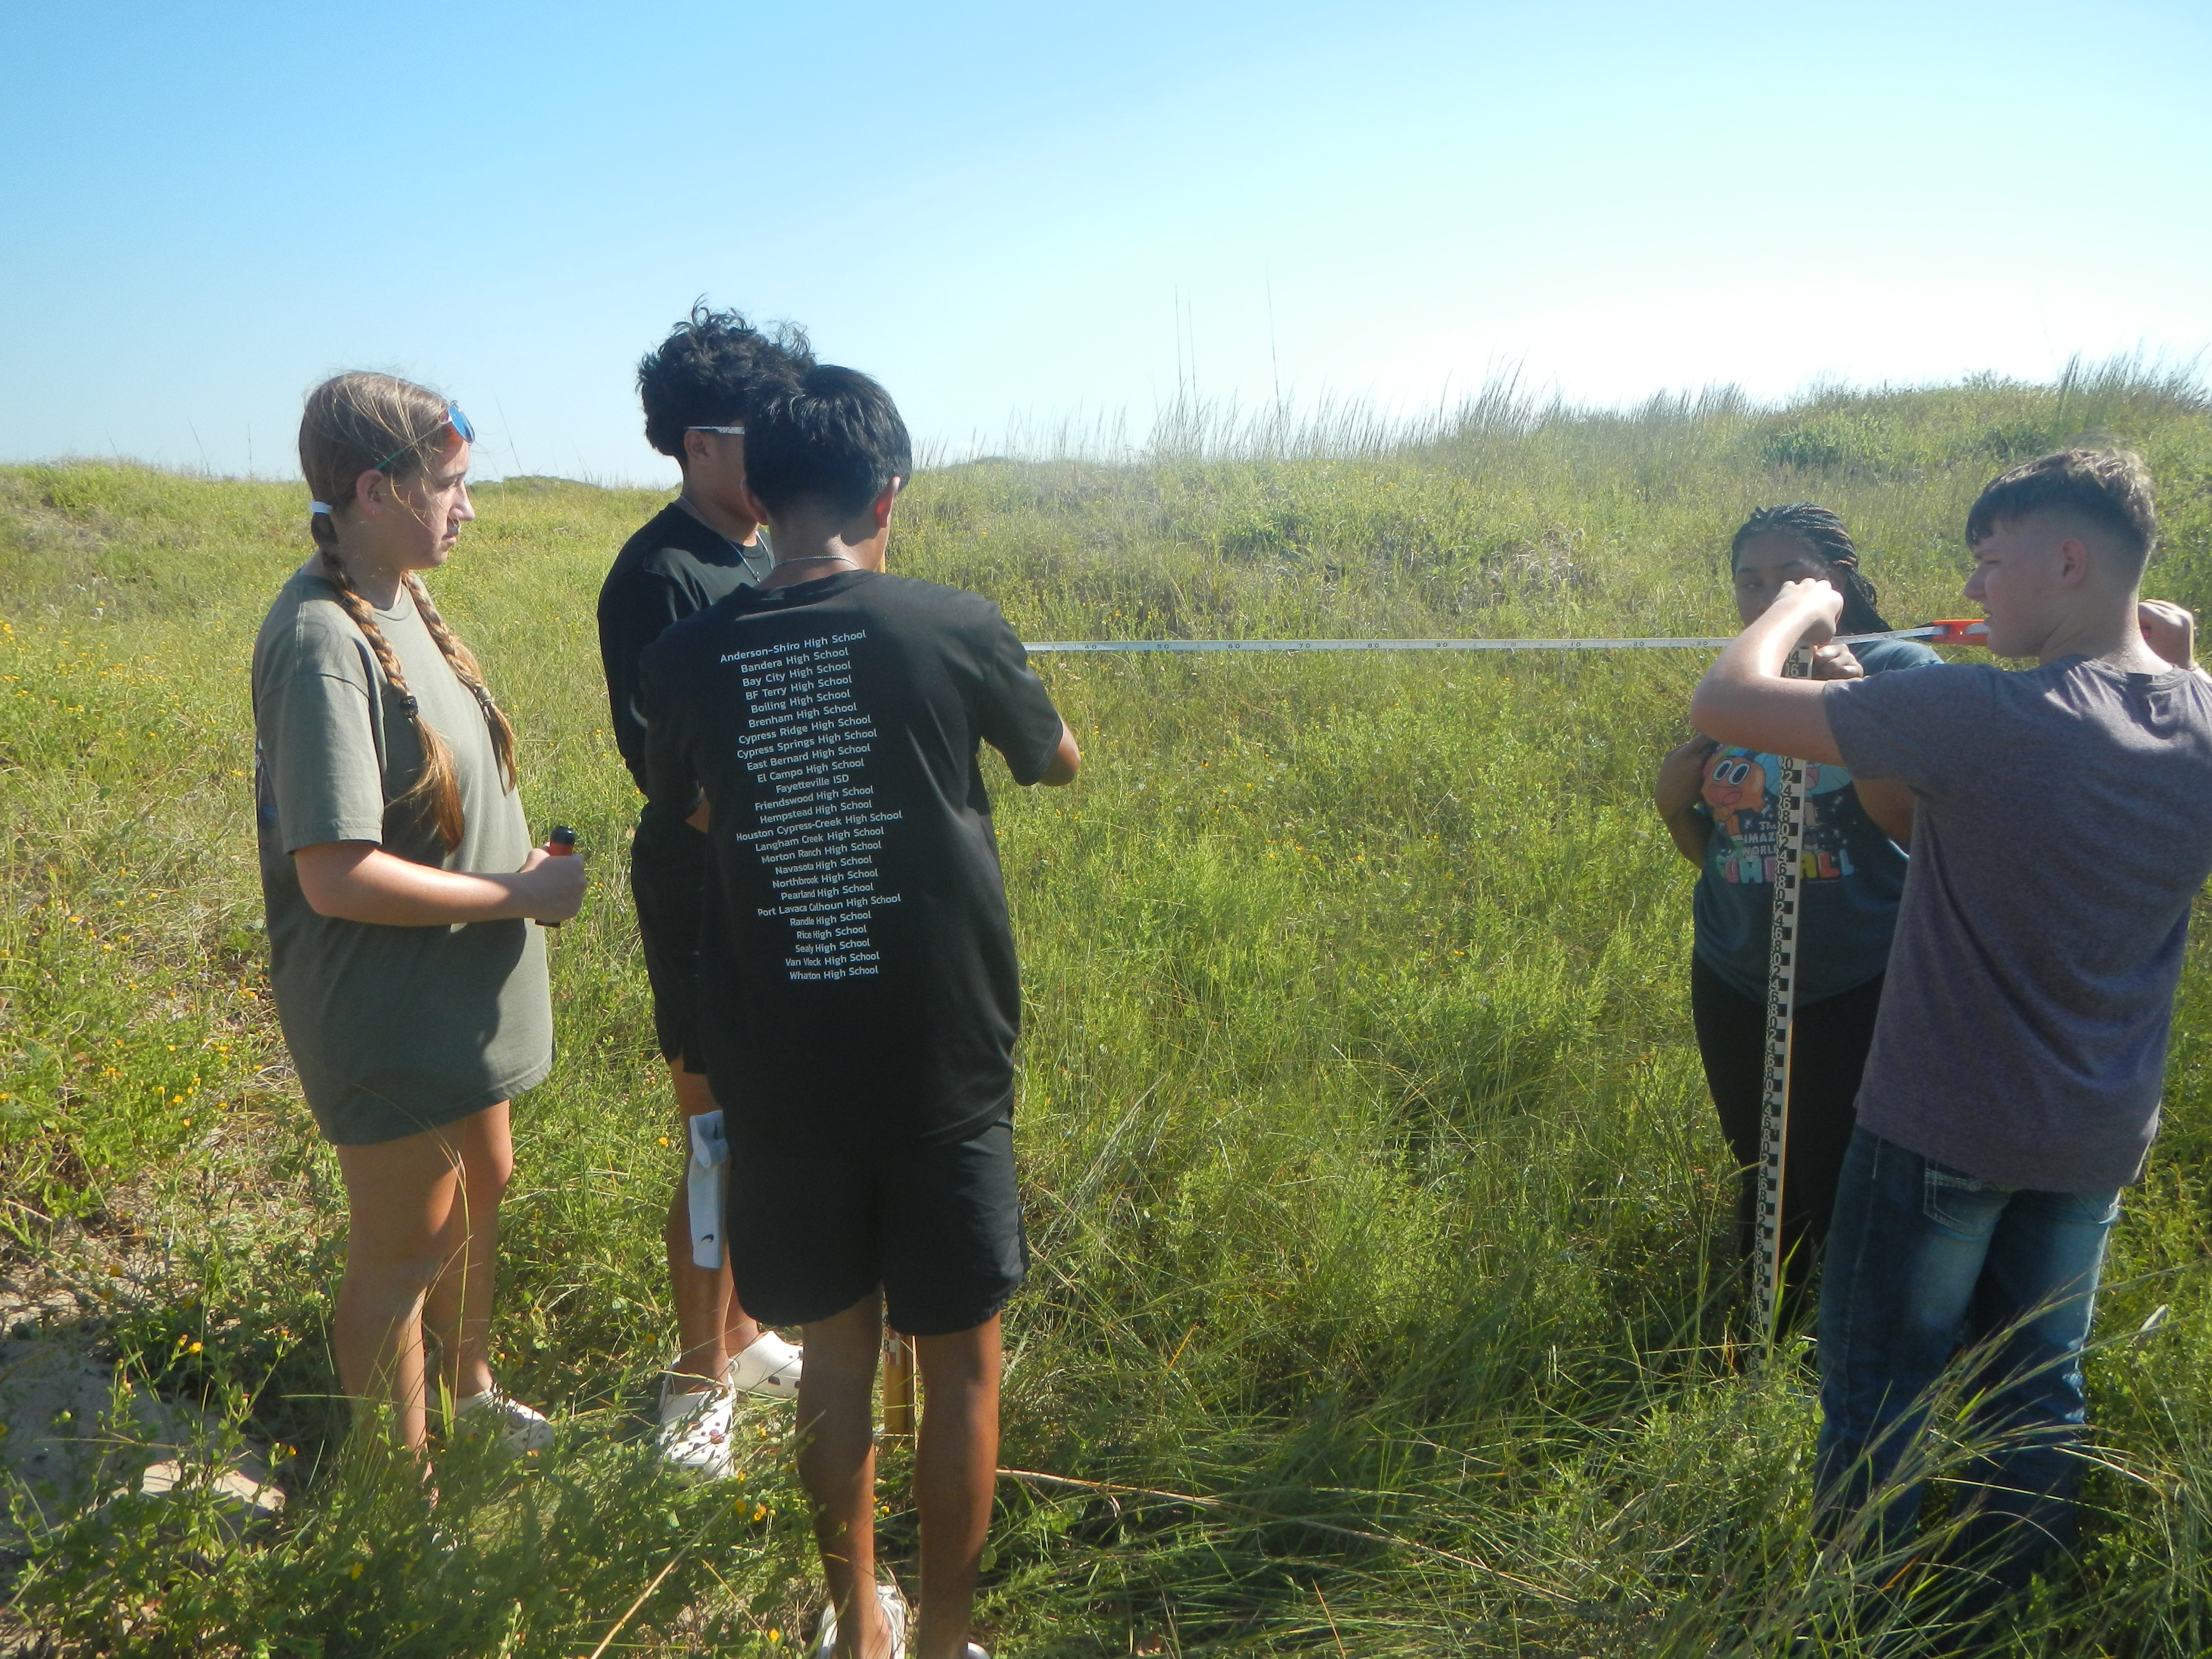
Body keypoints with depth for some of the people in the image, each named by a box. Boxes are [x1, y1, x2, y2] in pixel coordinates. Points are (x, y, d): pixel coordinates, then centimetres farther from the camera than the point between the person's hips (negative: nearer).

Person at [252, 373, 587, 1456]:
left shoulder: (398, 599, 3)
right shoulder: (322, 639, -25)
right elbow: (338, 875, -28)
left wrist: (521, 859, 3)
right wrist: (521, 896, -21)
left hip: (455, 993, 9)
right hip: (389, 1011, -9)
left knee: (479, 1185, 25)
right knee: (404, 1249, 8)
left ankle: (471, 1395, 49)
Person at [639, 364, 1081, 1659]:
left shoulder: (689, 660, -5)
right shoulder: (957, 629, -12)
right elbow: (1060, 764, 8)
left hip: (783, 1073, 3)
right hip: (943, 1066, -2)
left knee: (840, 1353, 20)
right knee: (961, 1361, 15)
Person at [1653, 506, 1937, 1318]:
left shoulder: (1899, 669, -9)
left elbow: (1917, 826, -21)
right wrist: (1675, 803, -5)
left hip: (1856, 990, -5)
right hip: (1734, 983, 5)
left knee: (1841, 1195, 3)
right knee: (1762, 1185, 19)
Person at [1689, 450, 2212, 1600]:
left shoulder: (1982, 715, -25)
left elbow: (1725, 702, -24)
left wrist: (1798, 609, -5)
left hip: (1944, 1131, -6)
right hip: (2099, 1144, 6)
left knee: (1876, 1397, 11)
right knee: (2038, 1391, 21)